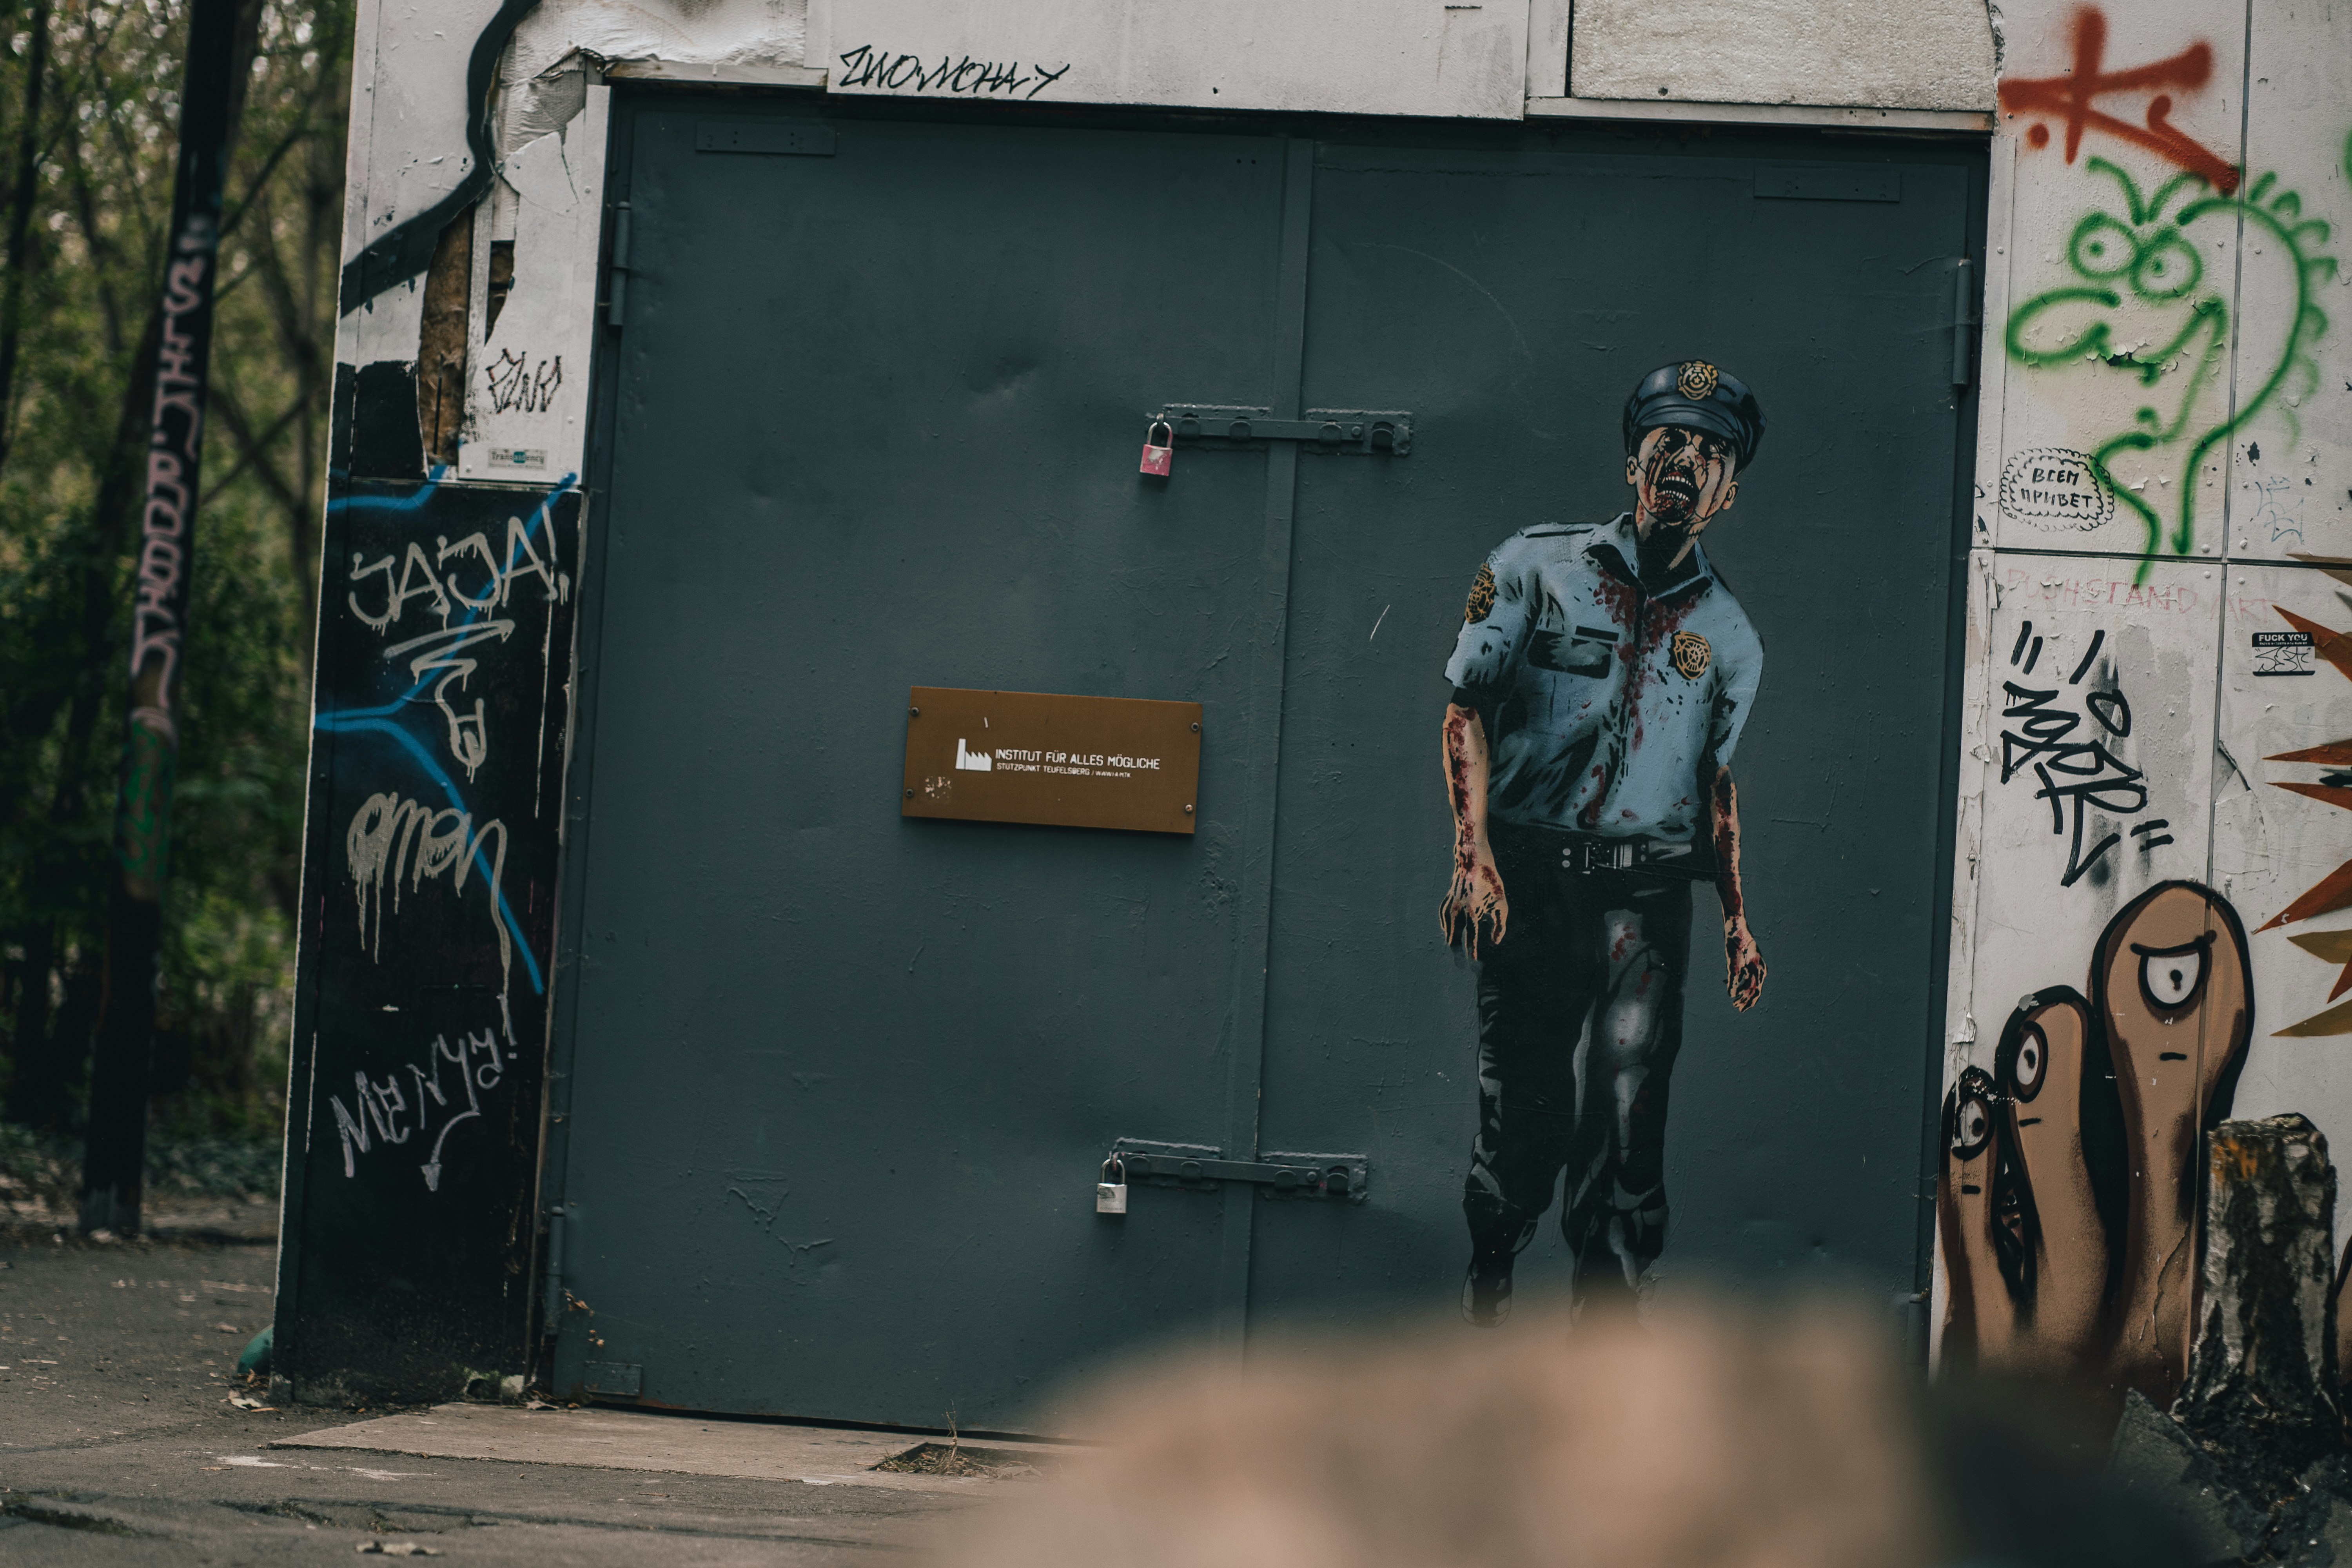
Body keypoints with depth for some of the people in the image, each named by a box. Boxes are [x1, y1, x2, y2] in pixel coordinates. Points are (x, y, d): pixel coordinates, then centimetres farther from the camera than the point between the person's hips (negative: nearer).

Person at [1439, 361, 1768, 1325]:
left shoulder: (1728, 637, 12)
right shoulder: (1536, 568, 5)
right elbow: (1468, 709, 1)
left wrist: (1737, 916, 11)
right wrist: (1472, 858, -10)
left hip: (1644, 893, 1)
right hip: (1523, 876, -1)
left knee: (1624, 1094, -12)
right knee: (1519, 1110, 0)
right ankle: (1485, 1299, 21)